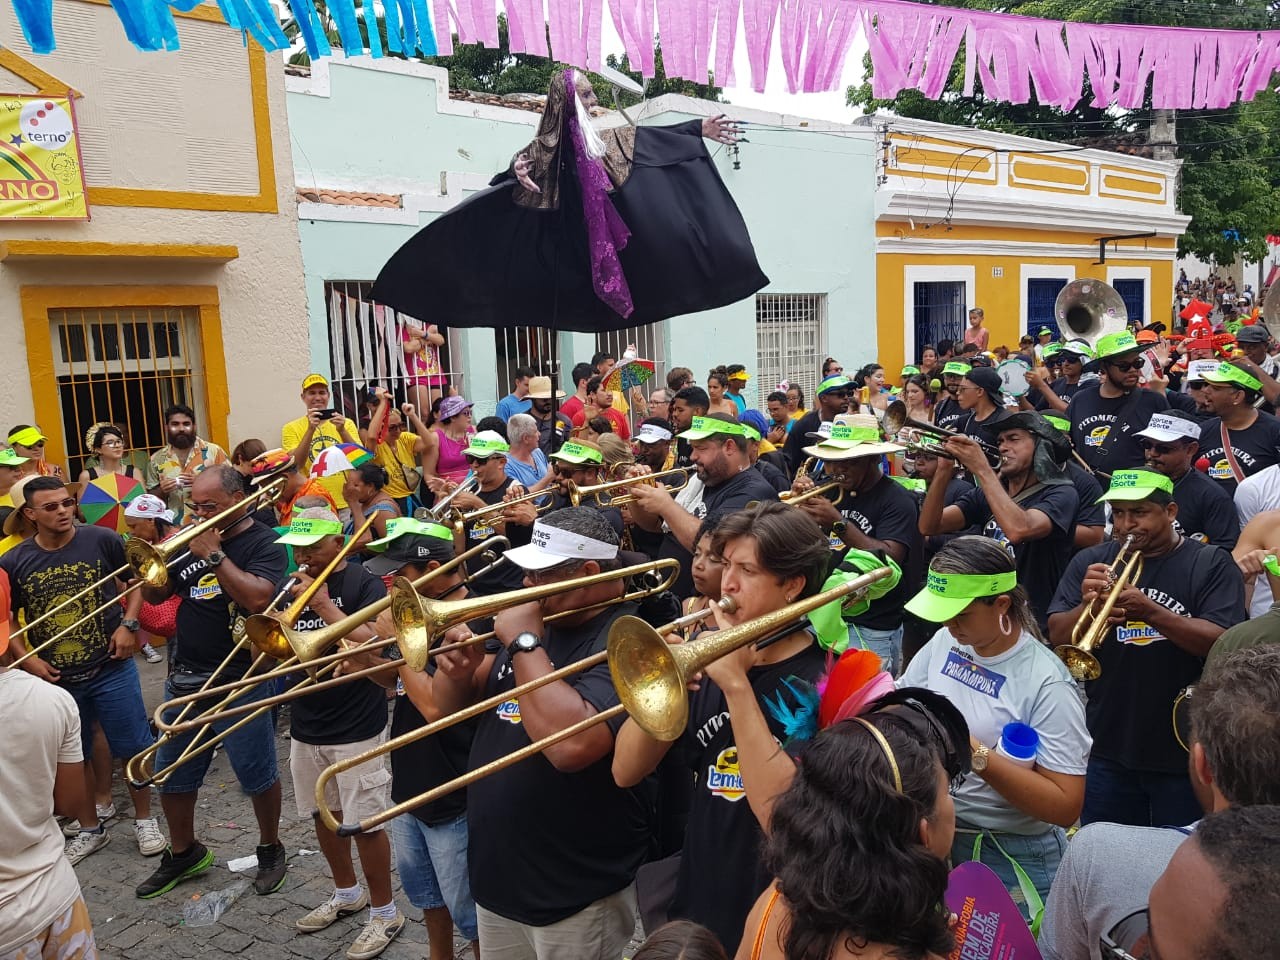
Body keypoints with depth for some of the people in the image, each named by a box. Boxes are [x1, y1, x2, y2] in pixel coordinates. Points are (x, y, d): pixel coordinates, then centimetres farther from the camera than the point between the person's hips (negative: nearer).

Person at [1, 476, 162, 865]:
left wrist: (128, 624, -10)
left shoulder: (102, 540, -11)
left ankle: (144, 819, 28)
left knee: (133, 748, 7)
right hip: (55, 678, 2)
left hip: (112, 670, -2)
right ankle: (91, 830, 35)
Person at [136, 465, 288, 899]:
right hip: (184, 679, 6)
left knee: (258, 777, 6)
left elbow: (256, 597, -26)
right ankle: (183, 853, 37)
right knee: (172, 777, 17)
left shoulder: (263, 542, -10)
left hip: (238, 681, -6)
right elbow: (156, 595, 10)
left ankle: (271, 850, 28)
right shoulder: (192, 538, 9)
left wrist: (215, 555, -23)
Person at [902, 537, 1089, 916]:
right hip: (937, 837, 6)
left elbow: (1065, 807, -22)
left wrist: (978, 755, -31)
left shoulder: (1047, 683, -20)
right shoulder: (945, 642, -2)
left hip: (1014, 863, -5)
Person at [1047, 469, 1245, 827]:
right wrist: (1085, 607, -22)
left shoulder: (1212, 565, -2)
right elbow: (1057, 637, -2)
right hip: (1107, 749, 2)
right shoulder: (1090, 562, 4)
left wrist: (1151, 613, -27)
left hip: (1184, 753, -2)